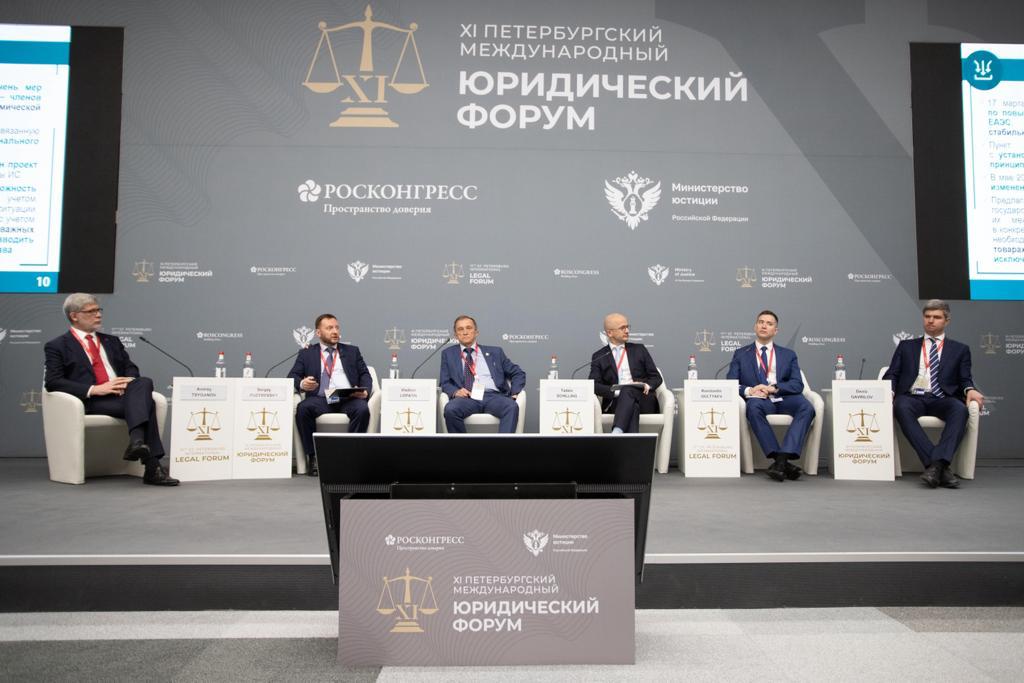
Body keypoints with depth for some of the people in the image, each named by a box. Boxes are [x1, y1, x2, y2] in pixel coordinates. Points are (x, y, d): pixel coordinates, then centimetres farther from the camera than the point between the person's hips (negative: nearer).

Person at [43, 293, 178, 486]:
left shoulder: (111, 341, 28)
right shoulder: (56, 346, 10)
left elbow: (131, 368, 21)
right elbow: (53, 382, -3)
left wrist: (129, 381, -6)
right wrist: (94, 389, -17)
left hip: (123, 394, 5)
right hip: (92, 402, -4)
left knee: (144, 382, -32)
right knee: (144, 404, -32)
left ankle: (137, 441, -48)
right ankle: (152, 467, -40)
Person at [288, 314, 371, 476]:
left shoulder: (352, 351, 23)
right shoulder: (306, 353, 20)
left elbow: (365, 375, 15)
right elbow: (292, 377, 10)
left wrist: (365, 390, -8)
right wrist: (301, 384, -15)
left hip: (349, 398, 0)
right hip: (320, 399, 0)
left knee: (363, 409, -33)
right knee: (302, 408, -32)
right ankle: (313, 458, -20)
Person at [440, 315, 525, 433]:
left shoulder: (494, 352, 21)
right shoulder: (448, 354, 21)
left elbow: (518, 374, 20)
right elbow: (445, 383, 15)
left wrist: (514, 394, 2)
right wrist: (455, 391, -8)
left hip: (494, 396, 0)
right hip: (466, 397, 0)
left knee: (512, 406, -33)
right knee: (450, 409, -35)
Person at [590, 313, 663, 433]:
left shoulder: (639, 349, 22)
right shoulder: (599, 356, 15)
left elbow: (656, 377, 18)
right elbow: (594, 385, 1)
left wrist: (647, 386, -6)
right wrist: (617, 391, -16)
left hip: (643, 399, 1)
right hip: (615, 402, -1)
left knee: (628, 390, -34)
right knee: (632, 407, -37)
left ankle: (616, 433, -54)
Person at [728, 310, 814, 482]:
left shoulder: (788, 355, 21)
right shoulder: (741, 354, 19)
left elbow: (797, 384, 7)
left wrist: (773, 388, -12)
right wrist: (748, 390, -15)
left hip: (783, 399, 1)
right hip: (759, 401, -1)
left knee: (807, 407, -31)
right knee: (754, 406, -37)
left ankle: (781, 458, -38)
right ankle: (783, 462, -38)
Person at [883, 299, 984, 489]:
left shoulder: (960, 349, 23)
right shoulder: (906, 346, 24)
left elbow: (965, 379, 12)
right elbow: (891, 374, 14)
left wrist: (970, 389, -13)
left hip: (942, 400, 0)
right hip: (913, 398, 0)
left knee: (960, 409, -36)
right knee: (901, 407, -37)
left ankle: (936, 464, -44)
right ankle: (941, 467, -41)